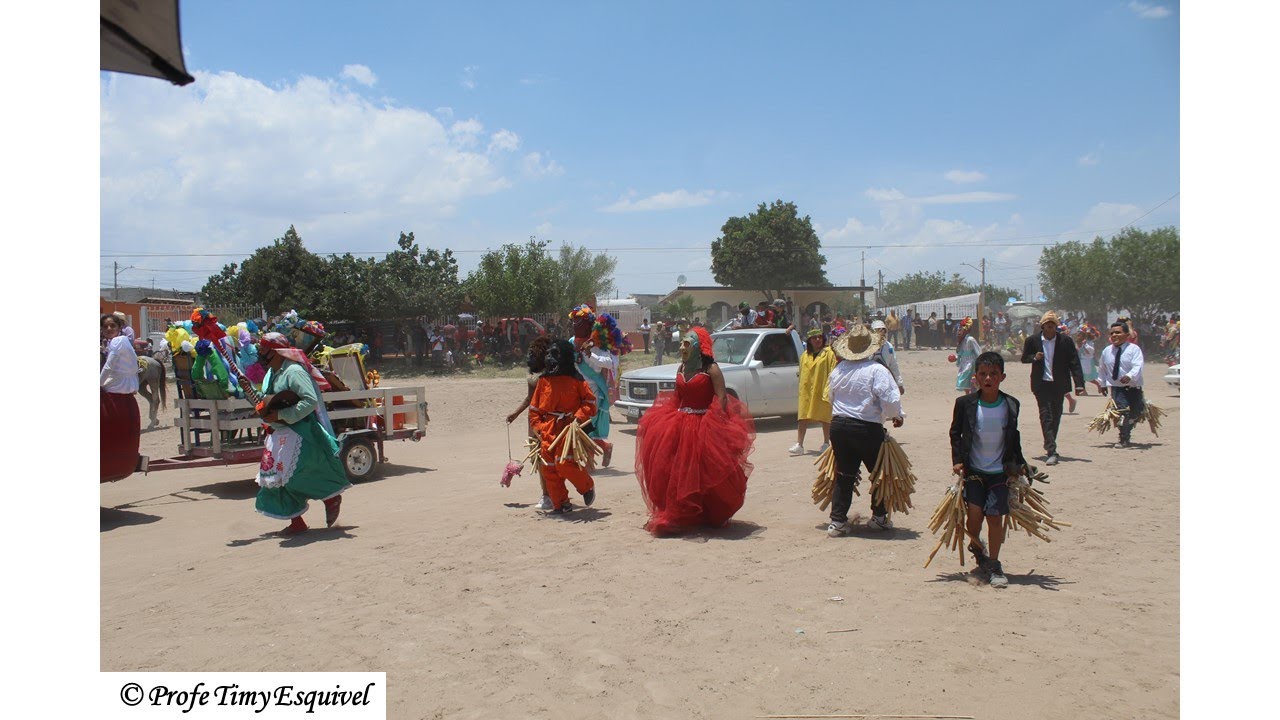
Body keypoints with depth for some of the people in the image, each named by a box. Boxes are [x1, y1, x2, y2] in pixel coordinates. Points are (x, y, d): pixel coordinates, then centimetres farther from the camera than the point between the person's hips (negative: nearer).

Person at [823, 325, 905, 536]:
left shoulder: (838, 370, 4)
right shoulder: (876, 370, -14)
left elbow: (830, 397, 16)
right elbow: (891, 400, -17)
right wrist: (897, 416, 4)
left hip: (838, 426, 5)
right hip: (868, 429, -5)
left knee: (844, 475, 12)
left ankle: (837, 521, 10)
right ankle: (879, 517, 25)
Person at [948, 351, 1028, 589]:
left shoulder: (1011, 405, -2)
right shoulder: (965, 403, -7)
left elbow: (1014, 437, 13)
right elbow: (955, 433, 5)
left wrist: (1020, 463, 12)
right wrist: (957, 460, -4)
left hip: (1000, 471, 1)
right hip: (973, 470, -1)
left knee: (995, 517, -1)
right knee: (974, 514, -8)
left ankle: (993, 565, 15)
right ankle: (976, 545, 26)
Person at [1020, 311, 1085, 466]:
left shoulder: (1065, 341, -1)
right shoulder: (1033, 340, 0)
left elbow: (1074, 363, -3)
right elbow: (1024, 358, 10)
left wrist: (1079, 384, -12)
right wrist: (1035, 357, -13)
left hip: (1059, 384, 2)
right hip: (1041, 384, -2)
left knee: (1056, 416, 11)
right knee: (1046, 416, -9)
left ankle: (1050, 446, 29)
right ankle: (1051, 451, -14)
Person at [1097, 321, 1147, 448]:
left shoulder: (1134, 349, -8)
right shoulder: (1106, 351, 4)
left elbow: (1137, 366, -24)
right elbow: (1101, 369, 20)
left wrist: (1130, 376, -42)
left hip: (1134, 387, -1)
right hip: (1117, 388, 1)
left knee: (1136, 414, 7)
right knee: (1123, 411, -19)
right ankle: (1124, 440, -11)